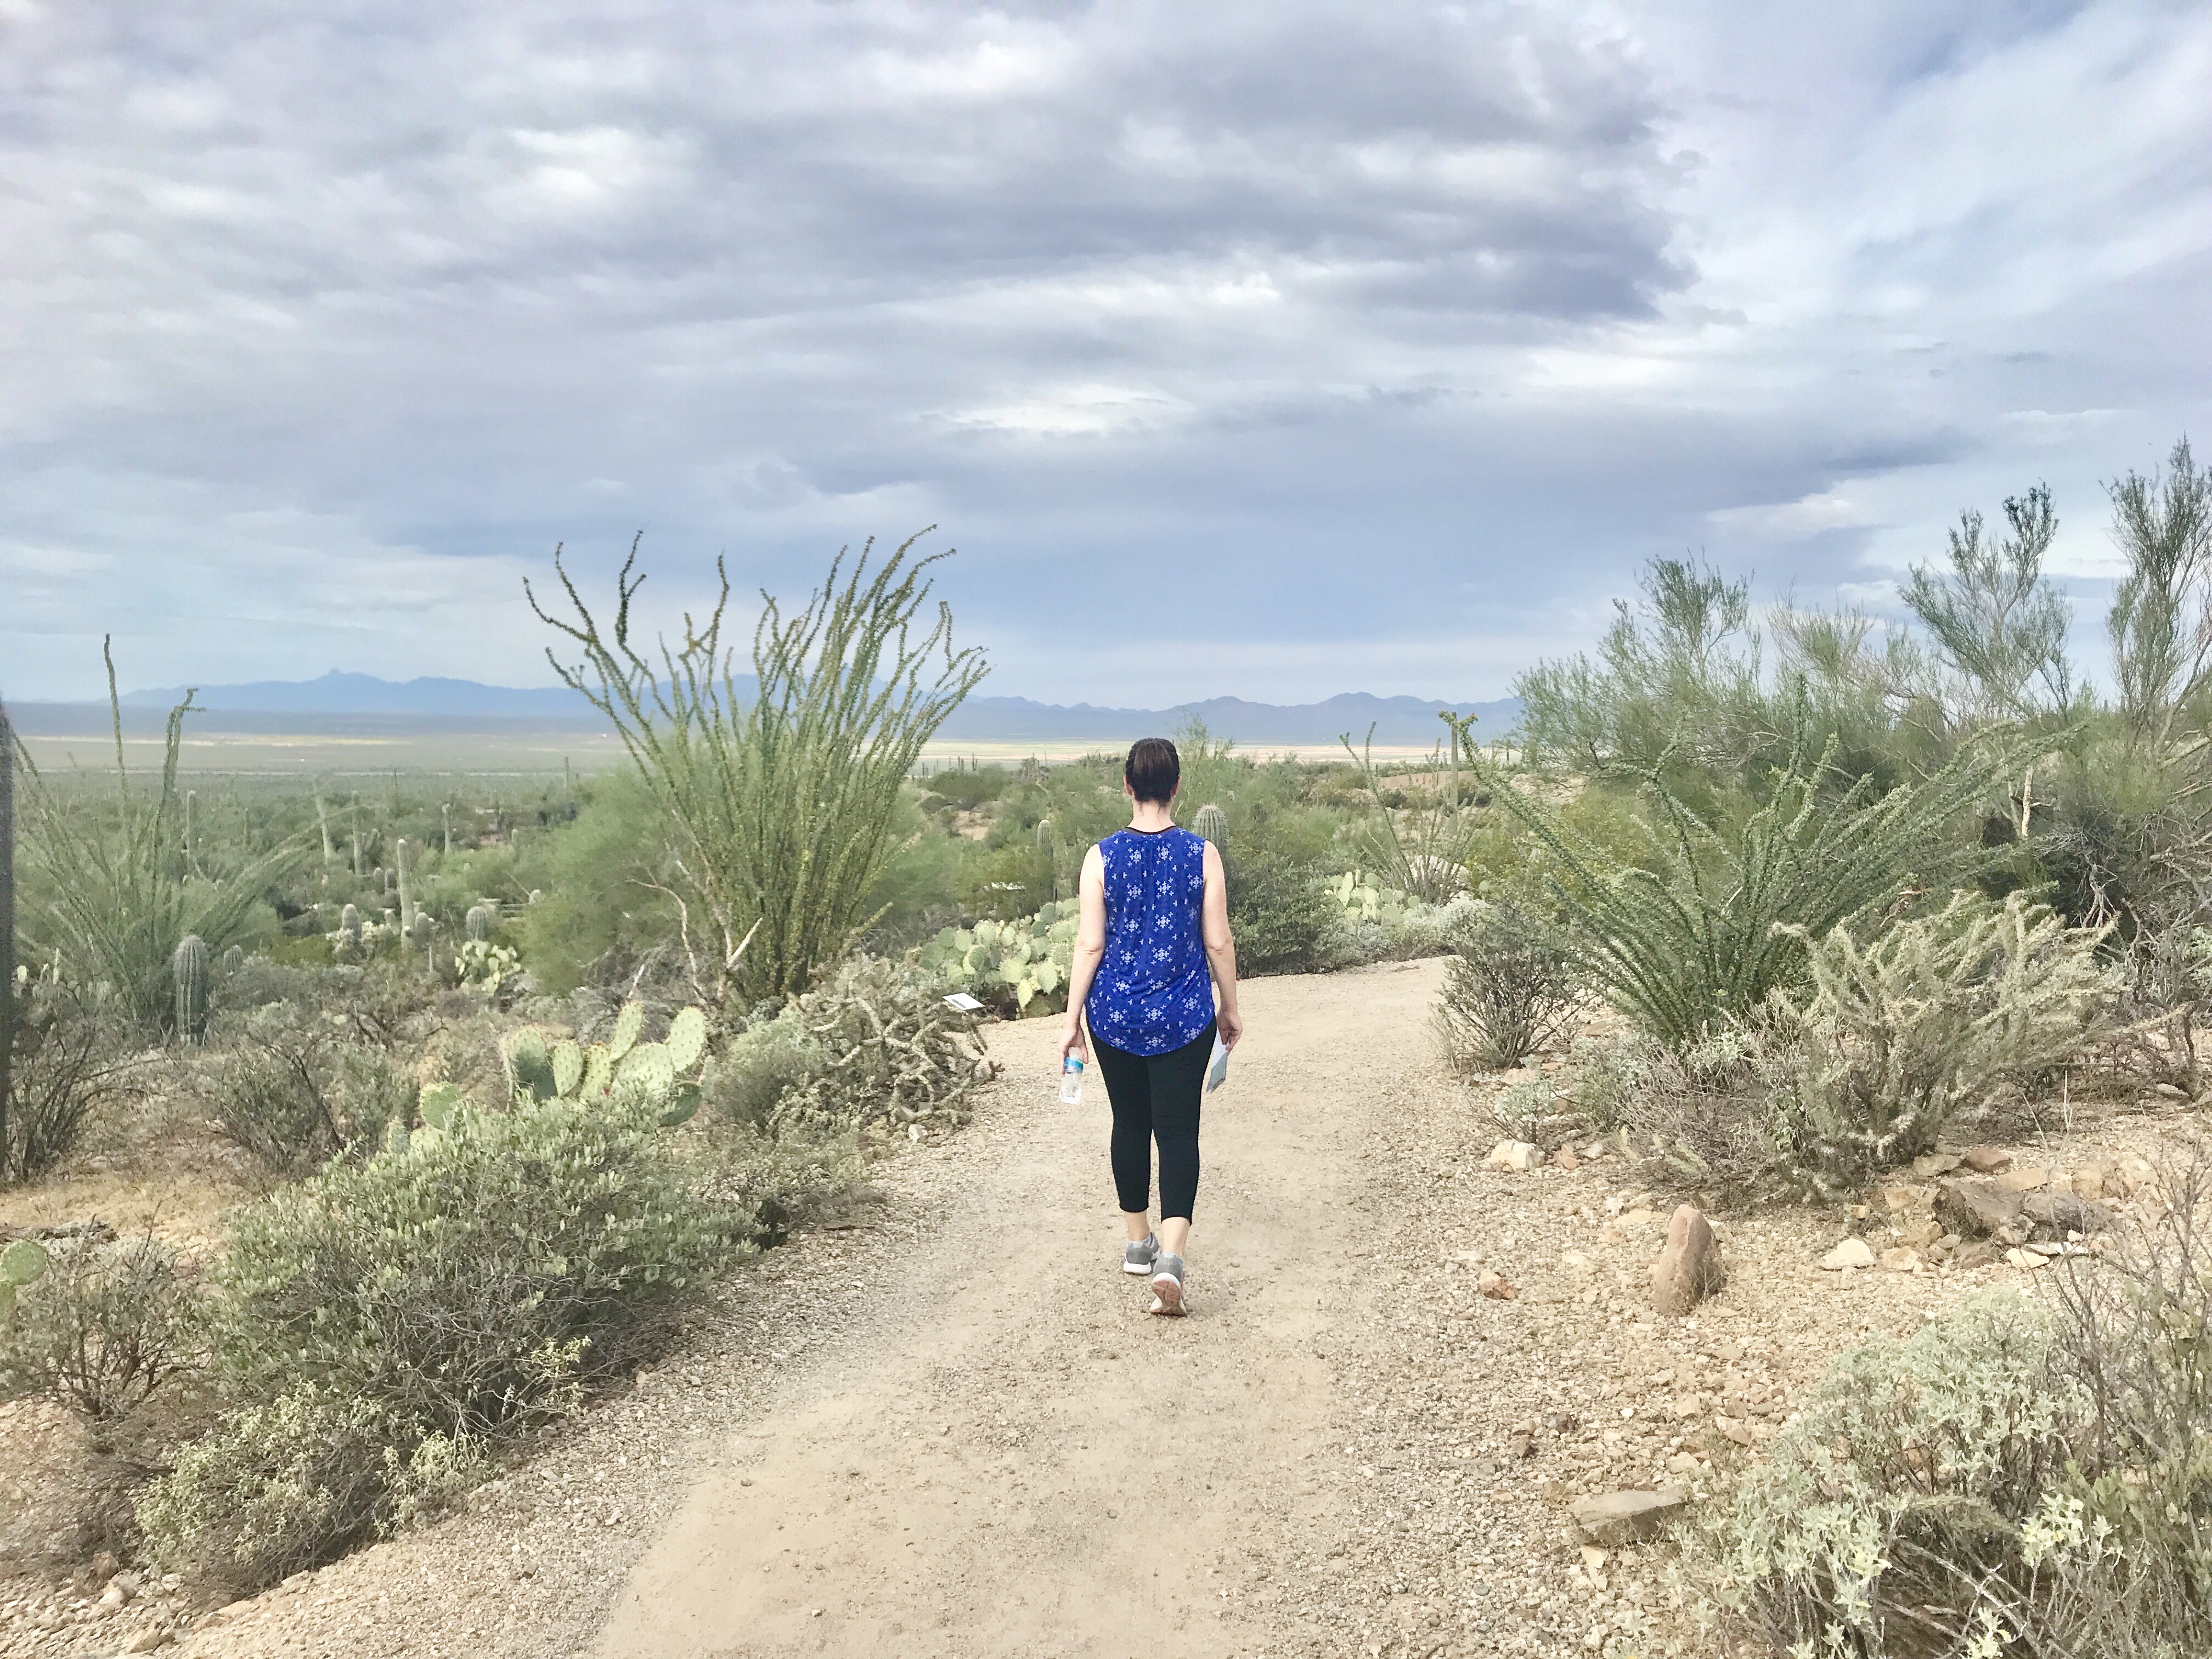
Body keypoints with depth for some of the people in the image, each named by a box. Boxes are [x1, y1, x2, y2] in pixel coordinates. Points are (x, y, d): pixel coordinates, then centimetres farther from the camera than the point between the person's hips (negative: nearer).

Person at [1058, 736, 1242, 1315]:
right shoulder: (1202, 855, -7)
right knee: (1178, 1132, 3)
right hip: (1184, 1017, -1)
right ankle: (1170, 1257, -13)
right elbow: (1218, 943, -3)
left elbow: (1090, 945, -6)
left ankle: (1139, 1243, 32)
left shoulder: (1102, 857, -7)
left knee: (1130, 1124, 18)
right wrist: (1230, 1007, 11)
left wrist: (1072, 1019, 2)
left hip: (1114, 1013, 1)